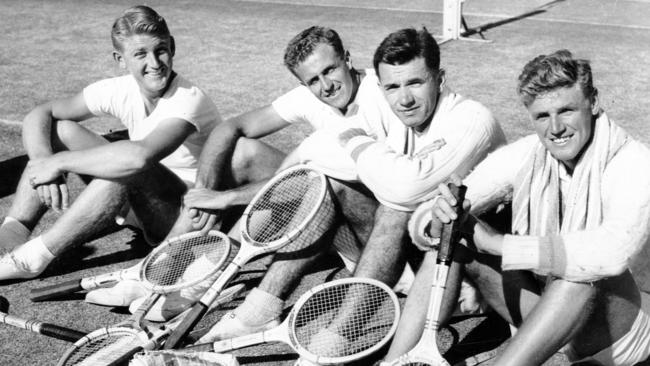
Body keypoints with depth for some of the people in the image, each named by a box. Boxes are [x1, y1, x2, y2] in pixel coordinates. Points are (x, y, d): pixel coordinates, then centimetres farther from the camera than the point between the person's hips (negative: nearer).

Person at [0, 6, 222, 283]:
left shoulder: (188, 99, -27)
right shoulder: (119, 91, -8)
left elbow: (140, 155, -46)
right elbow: (40, 115, -5)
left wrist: (58, 163, -34)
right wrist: (44, 161, -26)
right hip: (140, 202, 7)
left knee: (127, 167, -37)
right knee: (59, 130, -3)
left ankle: (31, 258, -28)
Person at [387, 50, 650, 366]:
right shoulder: (524, 157, -8)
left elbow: (613, 253, -40)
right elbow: (421, 221, -10)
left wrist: (498, 242, -35)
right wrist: (441, 217, -36)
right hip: (545, 312, 5)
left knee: (586, 270, -36)